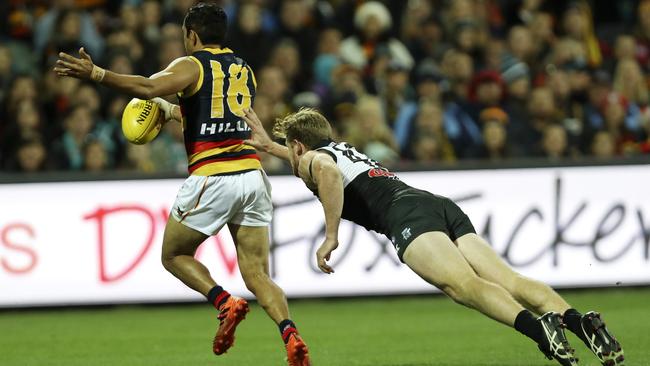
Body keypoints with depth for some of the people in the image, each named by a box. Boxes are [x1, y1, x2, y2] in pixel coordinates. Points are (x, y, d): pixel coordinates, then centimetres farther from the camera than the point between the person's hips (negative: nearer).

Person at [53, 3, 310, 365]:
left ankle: (225, 302, -9)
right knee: (257, 275, 6)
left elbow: (150, 87, -21)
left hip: (212, 179, -6)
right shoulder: (245, 70, 20)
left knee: (174, 256, 15)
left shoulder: (192, 66, -2)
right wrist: (171, 110, 39)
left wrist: (95, 74, -23)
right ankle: (291, 334, -19)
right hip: (252, 174, 6)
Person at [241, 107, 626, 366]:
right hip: (445, 207, 7)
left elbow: (328, 171, -10)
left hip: (407, 212, -7)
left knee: (463, 284, -28)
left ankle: (537, 327, -55)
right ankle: (580, 321, -39)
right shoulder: (345, 150, 41)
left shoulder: (313, 158, 17)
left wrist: (331, 235, -8)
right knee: (509, 281, -13)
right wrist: (269, 145, 70)